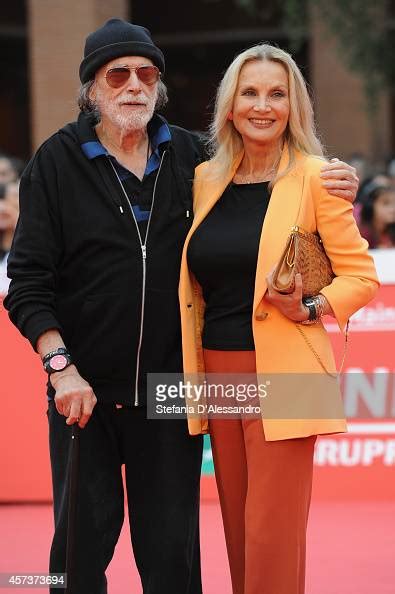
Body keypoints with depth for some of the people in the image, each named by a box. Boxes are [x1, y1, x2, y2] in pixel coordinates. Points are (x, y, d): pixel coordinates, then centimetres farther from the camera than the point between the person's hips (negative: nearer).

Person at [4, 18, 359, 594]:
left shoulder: (191, 155, 5)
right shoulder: (58, 161, -1)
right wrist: (61, 368, -14)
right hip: (85, 389, -2)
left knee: (172, 547, 7)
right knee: (84, 537, 3)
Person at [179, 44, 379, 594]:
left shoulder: (314, 178, -5)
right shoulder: (205, 180, 10)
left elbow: (361, 277, -2)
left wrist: (309, 309, -18)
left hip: (282, 377, -5)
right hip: (218, 374, 5)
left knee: (272, 534, -7)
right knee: (238, 531, 10)